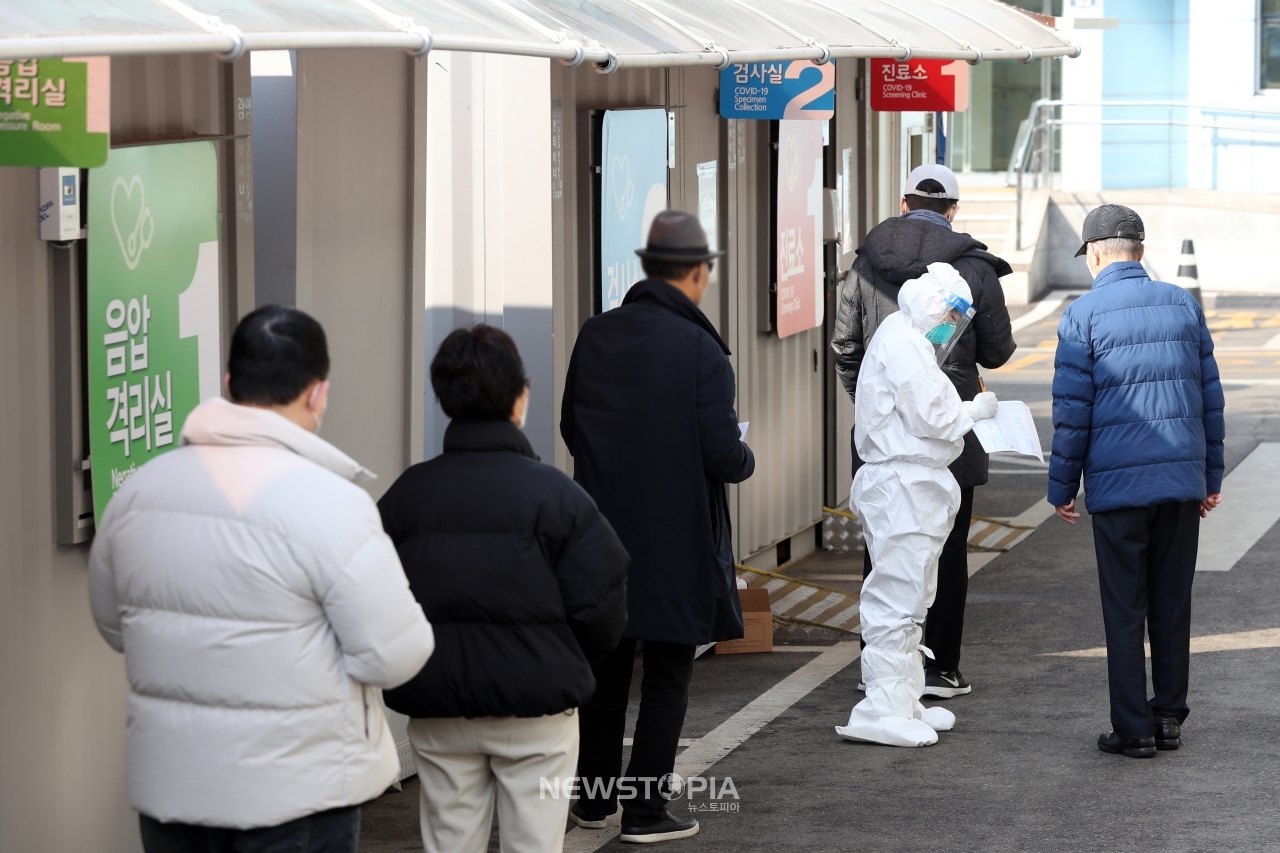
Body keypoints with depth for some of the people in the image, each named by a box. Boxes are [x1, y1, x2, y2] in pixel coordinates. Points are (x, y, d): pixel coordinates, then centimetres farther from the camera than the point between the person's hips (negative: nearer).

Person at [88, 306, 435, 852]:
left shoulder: (137, 490, 0)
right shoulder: (327, 501, -18)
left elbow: (114, 626, 13)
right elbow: (394, 657, -16)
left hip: (168, 785, 5)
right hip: (295, 789, -5)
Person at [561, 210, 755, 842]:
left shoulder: (595, 336, -2)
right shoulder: (701, 350, -17)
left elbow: (570, 427, 7)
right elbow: (721, 453, -18)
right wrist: (745, 460, 5)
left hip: (604, 530, 5)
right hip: (677, 541, -5)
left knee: (606, 667, 17)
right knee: (668, 676, 7)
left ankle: (594, 796, 25)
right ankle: (645, 809, 9)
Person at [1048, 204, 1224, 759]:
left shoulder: (1083, 316, -5)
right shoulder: (1184, 306, 8)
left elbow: (1072, 411, -6)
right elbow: (1210, 395, 11)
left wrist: (1061, 488, 3)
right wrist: (1212, 475, 19)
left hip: (1118, 484, -4)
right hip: (1184, 481, 4)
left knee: (1124, 610, 2)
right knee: (1172, 603, 12)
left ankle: (1133, 729, 2)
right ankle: (1169, 717, 16)